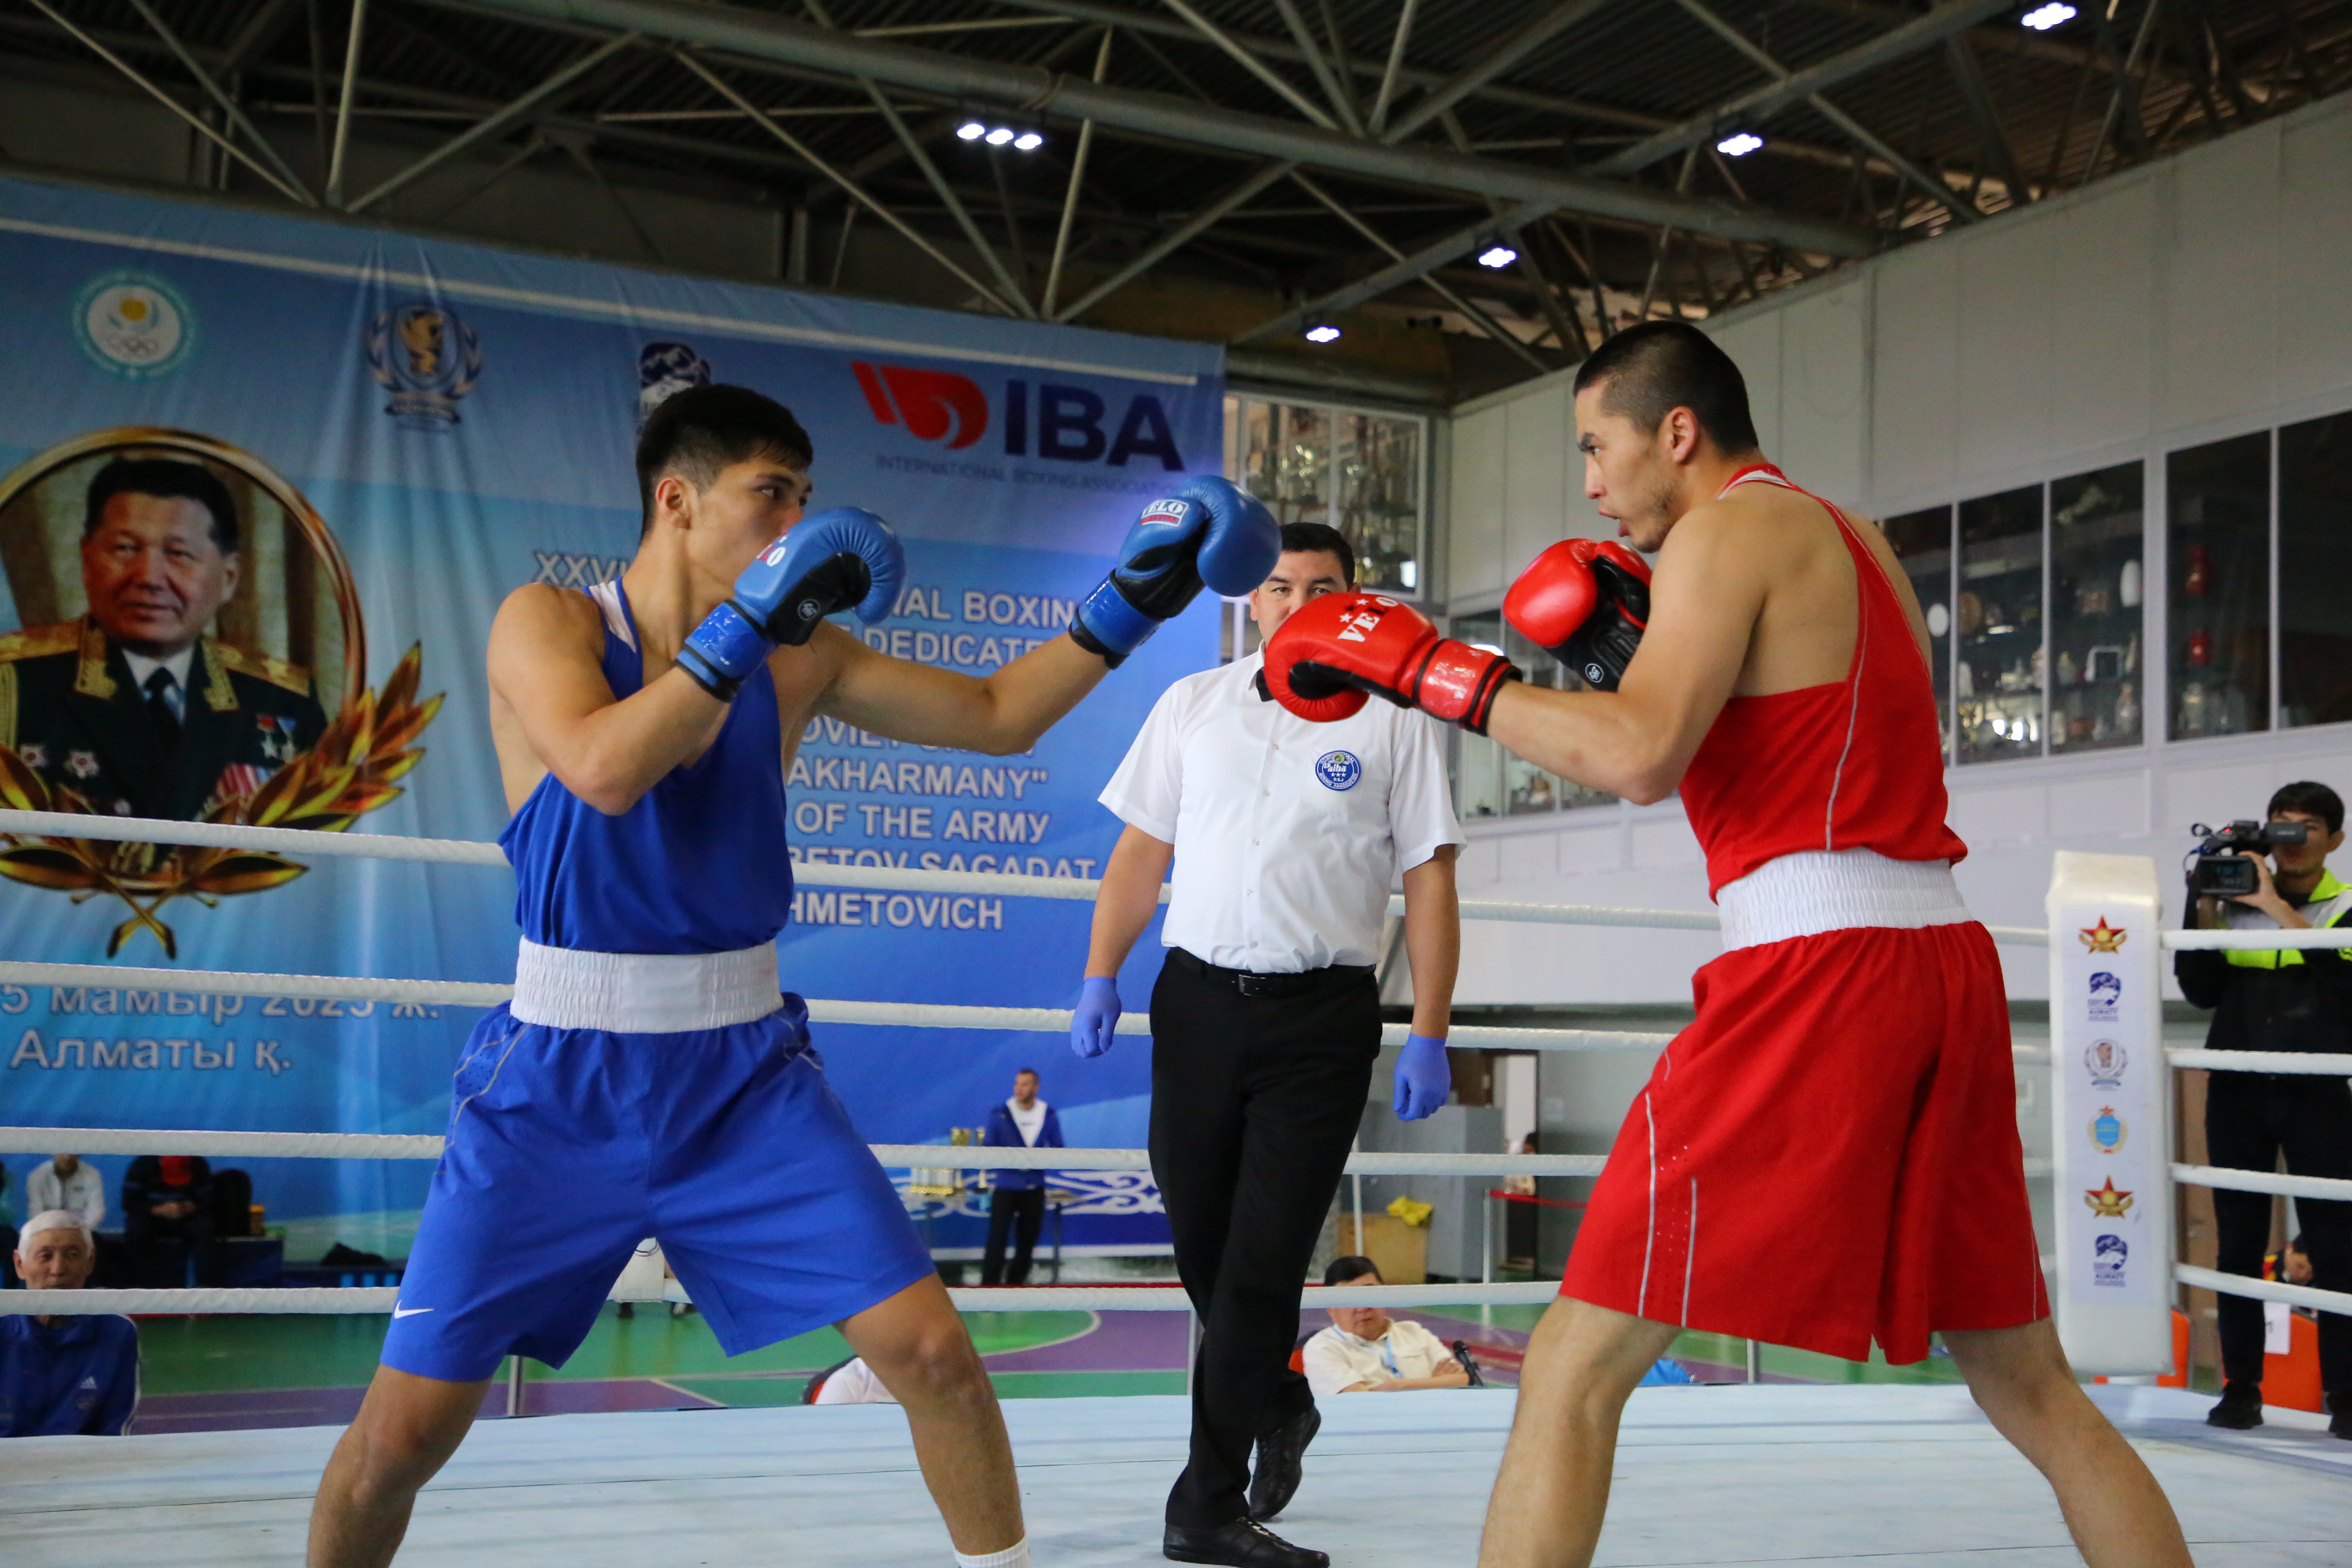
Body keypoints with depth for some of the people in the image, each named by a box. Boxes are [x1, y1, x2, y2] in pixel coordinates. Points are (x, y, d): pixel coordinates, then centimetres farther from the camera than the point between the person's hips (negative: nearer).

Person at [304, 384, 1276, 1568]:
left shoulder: (797, 655, 3)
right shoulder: (545, 624, -8)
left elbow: (997, 716, 8)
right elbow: (604, 770, -28)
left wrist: (1129, 603, -1)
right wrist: (748, 626, -25)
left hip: (745, 1077, 3)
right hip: (560, 1084, -3)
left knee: (930, 1349, -3)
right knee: (402, 1432, -3)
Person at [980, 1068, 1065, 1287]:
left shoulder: (1049, 1116, 2)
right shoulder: (999, 1114, -4)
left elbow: (1059, 1151, 6)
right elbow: (986, 1151, -4)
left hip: (1034, 1190, 3)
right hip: (1005, 1188, -3)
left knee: (1027, 1243, 10)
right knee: (997, 1241, -9)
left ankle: (1016, 1285, 24)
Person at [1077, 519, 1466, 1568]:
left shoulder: (1393, 724, 3)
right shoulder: (1191, 706, 11)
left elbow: (1429, 885, 2)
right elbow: (1141, 853, 14)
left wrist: (1429, 1038, -4)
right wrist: (1100, 978, 5)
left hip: (1322, 1018, -3)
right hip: (1197, 1000, 3)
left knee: (1262, 1263, -5)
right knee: (1200, 1244, 9)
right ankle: (1279, 1402, 37)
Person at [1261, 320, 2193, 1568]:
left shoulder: (1734, 527, -3)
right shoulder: (1852, 543, 23)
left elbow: (1640, 759, -19)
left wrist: (1430, 666, -11)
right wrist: (1639, 646, 18)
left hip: (1815, 964, -9)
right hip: (1947, 964, 9)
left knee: (1573, 1369, -4)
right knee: (2034, 1393, 18)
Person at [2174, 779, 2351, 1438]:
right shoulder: (2236, 904, 10)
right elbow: (2203, 990, 4)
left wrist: (2277, 907, -18)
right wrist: (2204, 909, -4)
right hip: (2238, 1092, 2)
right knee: (2238, 1243, 3)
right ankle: (2241, 1387, 9)